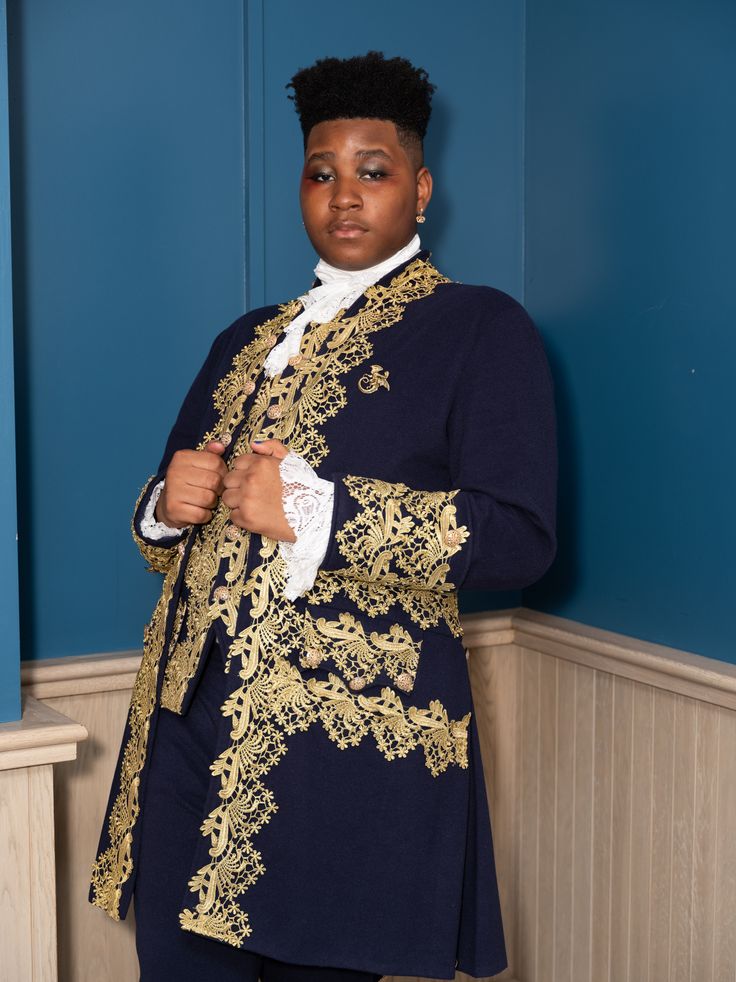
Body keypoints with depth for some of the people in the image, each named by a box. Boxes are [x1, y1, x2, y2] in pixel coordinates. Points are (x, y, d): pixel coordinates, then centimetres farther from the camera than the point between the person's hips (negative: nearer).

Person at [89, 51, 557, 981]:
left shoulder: (482, 329, 1)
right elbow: (167, 517, 25)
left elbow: (520, 537, -11)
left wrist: (318, 509, -18)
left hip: (353, 725, -5)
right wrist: (167, 506, 0)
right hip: (195, 718, 6)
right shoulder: (249, 339, 20)